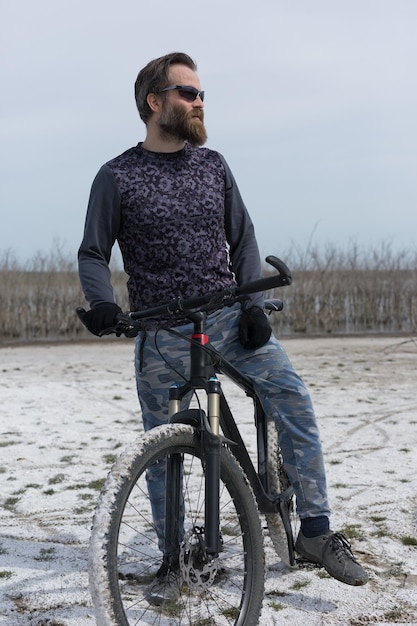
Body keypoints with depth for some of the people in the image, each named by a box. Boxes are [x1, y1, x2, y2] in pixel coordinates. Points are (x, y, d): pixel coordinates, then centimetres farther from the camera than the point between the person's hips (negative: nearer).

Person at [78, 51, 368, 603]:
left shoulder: (213, 165, 8)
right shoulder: (117, 177, -1)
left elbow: (243, 240, 9)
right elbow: (93, 254, 1)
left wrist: (253, 306, -4)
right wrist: (102, 302, -19)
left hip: (227, 316, 2)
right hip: (161, 332, -2)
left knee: (292, 396, -15)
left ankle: (315, 531, -4)